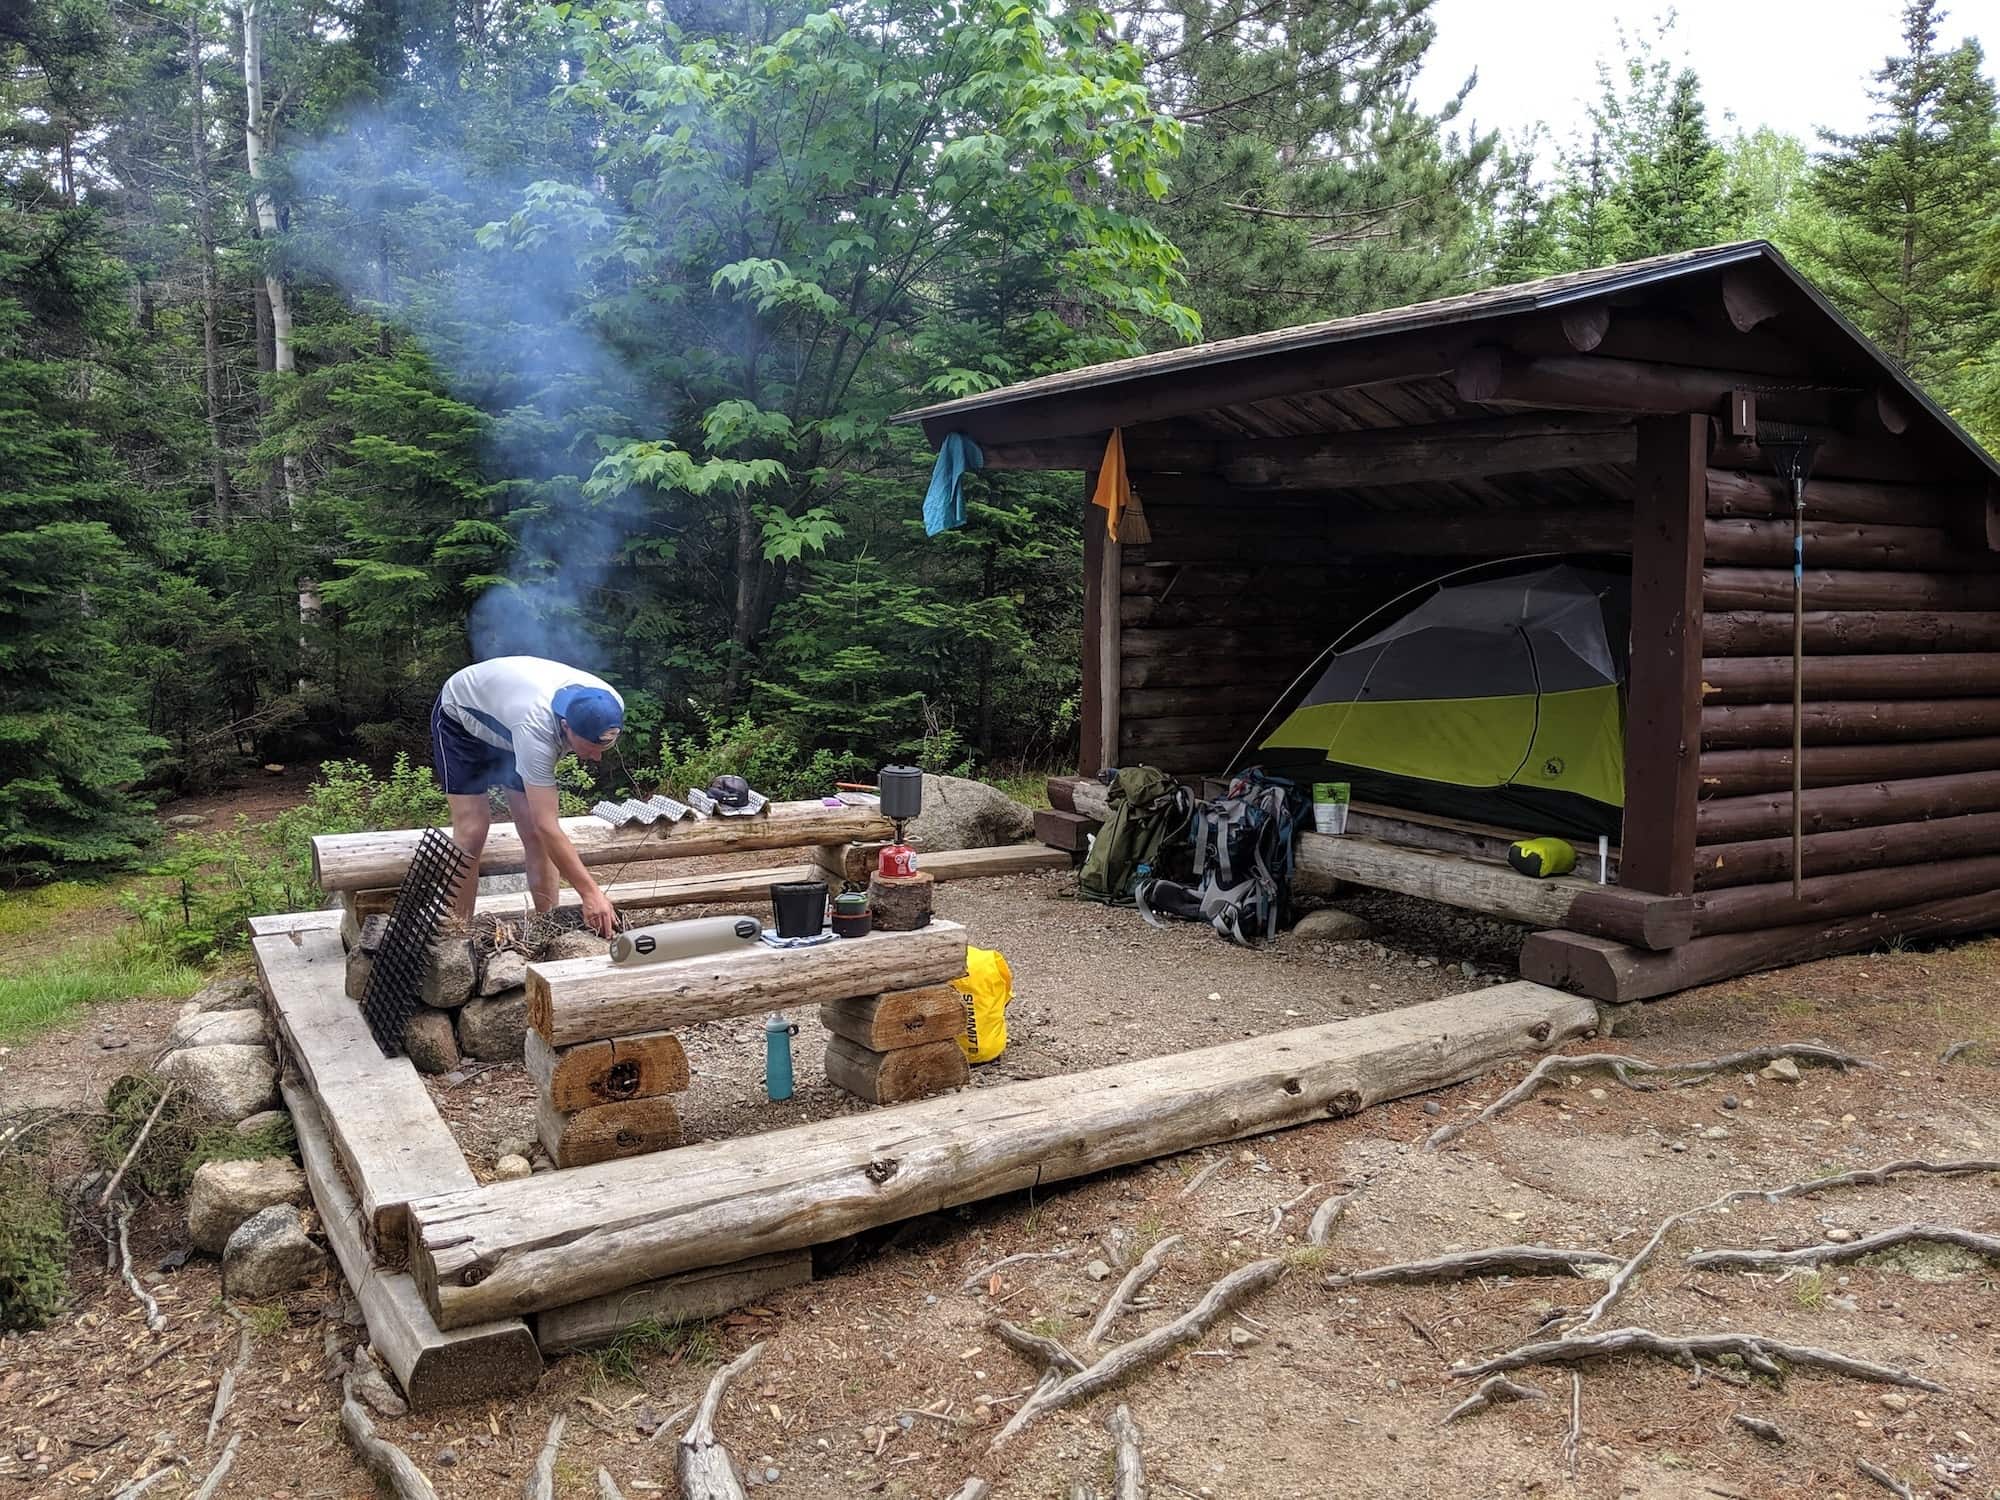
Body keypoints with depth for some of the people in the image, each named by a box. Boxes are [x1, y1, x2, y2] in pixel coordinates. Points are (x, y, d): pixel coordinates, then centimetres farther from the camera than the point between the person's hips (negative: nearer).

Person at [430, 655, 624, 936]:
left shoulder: (610, 706, -29)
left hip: (507, 724, 5)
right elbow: (548, 828, -45)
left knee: (535, 833, -5)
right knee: (471, 833, -13)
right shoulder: (537, 727, -47)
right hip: (462, 718, -5)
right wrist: (591, 894, -47)